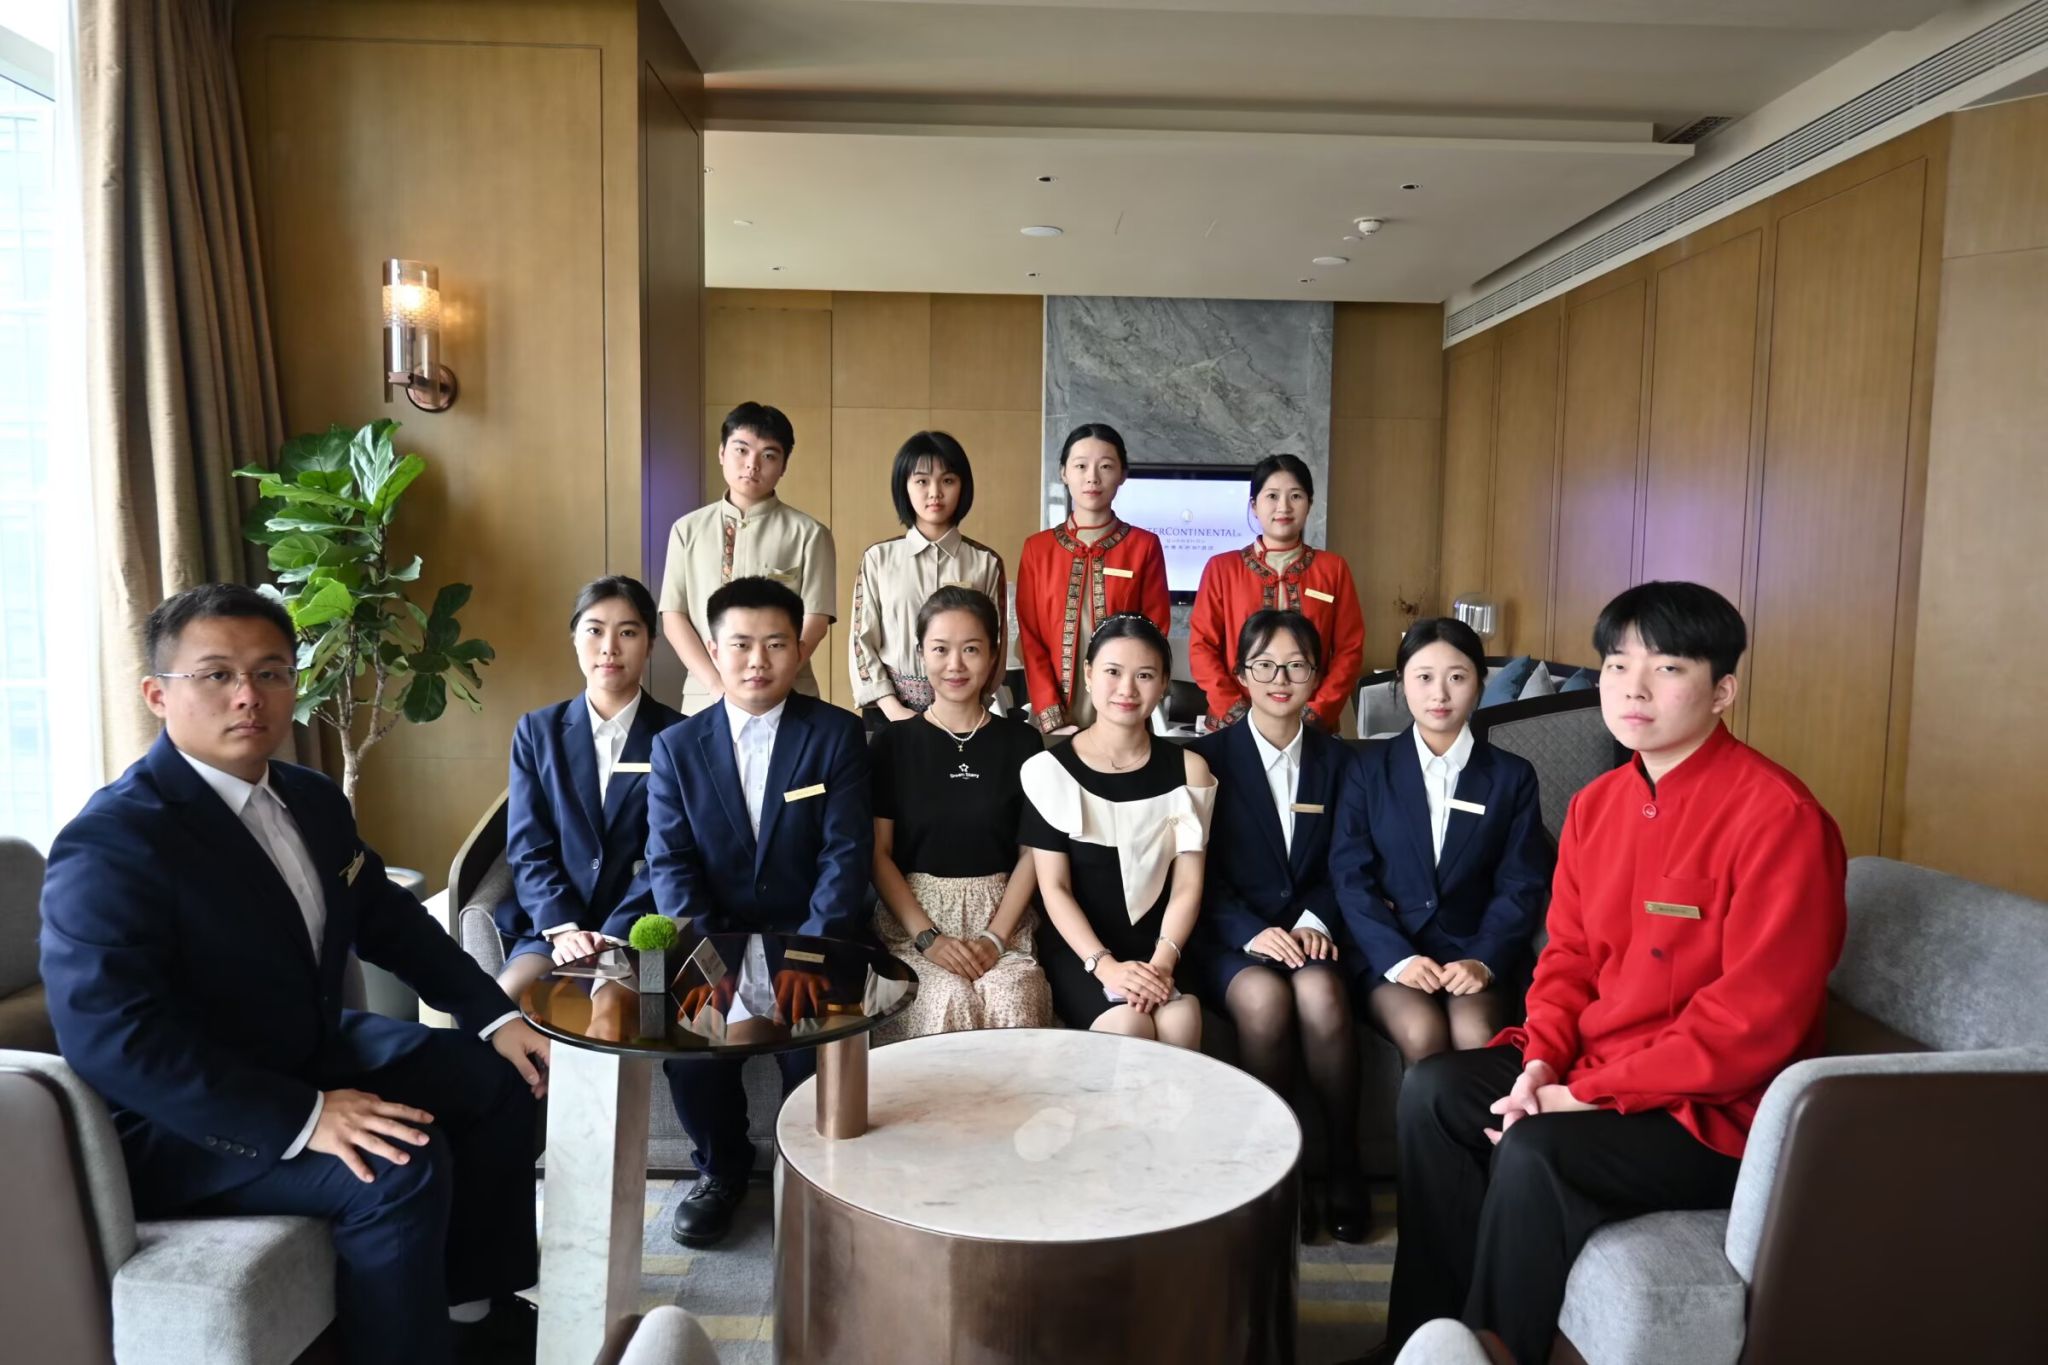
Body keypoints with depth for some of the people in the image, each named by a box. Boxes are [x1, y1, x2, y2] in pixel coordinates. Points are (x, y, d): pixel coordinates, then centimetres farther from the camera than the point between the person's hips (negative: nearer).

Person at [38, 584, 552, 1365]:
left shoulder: (311, 799, 3)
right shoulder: (111, 843, -23)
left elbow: (389, 919, 13)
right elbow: (110, 1037, -31)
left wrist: (495, 1017, 2)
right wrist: (303, 1116, -37)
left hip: (312, 1050, 9)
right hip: (183, 1119, -9)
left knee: (498, 1075, 8)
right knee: (401, 1167, -29)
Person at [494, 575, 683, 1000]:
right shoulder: (536, 730, 9)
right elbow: (527, 849, 3)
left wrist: (614, 936, -17)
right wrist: (563, 929, -12)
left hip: (642, 932, -2)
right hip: (552, 926, 3)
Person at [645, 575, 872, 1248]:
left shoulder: (838, 734, 0)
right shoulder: (677, 745, 6)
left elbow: (846, 854, -7)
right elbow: (670, 862, -1)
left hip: (809, 937, -1)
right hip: (713, 940, 2)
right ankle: (721, 1168, 8)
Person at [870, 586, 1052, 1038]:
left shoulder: (1022, 742, 5)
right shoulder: (893, 743, 4)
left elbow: (1031, 852, 3)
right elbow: (877, 853, 1)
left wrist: (995, 937, -10)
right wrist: (928, 937, -11)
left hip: (1000, 918, 1)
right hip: (912, 920, 0)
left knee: (1012, 1009, -28)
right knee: (951, 1004, -28)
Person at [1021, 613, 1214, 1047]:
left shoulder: (1187, 770, 5)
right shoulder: (1049, 770, -2)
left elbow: (1187, 886, 1)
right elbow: (1054, 888, -4)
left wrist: (1163, 960, -16)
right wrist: (1104, 963, -18)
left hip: (1159, 949, 2)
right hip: (1079, 951, -2)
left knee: (1181, 1020, -28)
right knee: (1128, 1026, -29)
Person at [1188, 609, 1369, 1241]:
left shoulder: (1337, 760, 12)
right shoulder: (1209, 756, 4)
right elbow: (1203, 871, -2)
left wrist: (1315, 921, -9)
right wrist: (1254, 932, -16)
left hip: (1310, 932, 2)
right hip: (1231, 936, -1)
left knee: (1321, 994, -31)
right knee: (1263, 998, -33)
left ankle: (1345, 1168, -13)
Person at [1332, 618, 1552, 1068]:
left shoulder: (1513, 776, 9)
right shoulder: (1370, 770, 6)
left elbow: (1523, 885, 3)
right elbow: (1351, 877, -1)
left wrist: (1484, 960, -14)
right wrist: (1398, 958, -15)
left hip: (1476, 952, 1)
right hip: (1389, 950, 0)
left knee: (1475, 1038, -28)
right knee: (1424, 1035, -28)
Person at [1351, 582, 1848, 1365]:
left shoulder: (1777, 815, -19)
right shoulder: (1598, 803, 5)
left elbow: (1756, 1019, -22)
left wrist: (1592, 1095, -20)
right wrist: (1541, 1061, -7)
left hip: (1714, 1105, -8)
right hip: (1591, 1064, 8)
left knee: (1534, 1152, -26)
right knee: (1434, 1090, -2)